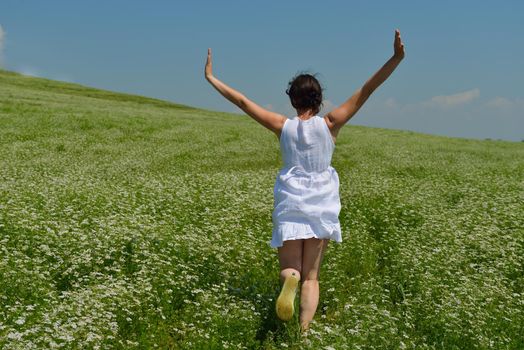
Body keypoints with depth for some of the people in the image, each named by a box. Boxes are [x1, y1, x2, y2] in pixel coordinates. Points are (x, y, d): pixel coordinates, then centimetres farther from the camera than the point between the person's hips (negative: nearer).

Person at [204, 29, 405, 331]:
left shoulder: (283, 126, -4)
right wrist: (396, 58, -14)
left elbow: (242, 101, 2)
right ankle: (304, 333, -8)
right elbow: (365, 92, -12)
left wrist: (211, 77, 10)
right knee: (312, 277, 7)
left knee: (291, 270, 7)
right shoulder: (330, 124, -7)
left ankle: (290, 280, -31)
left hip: (290, 203, 0)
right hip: (320, 204, 0)